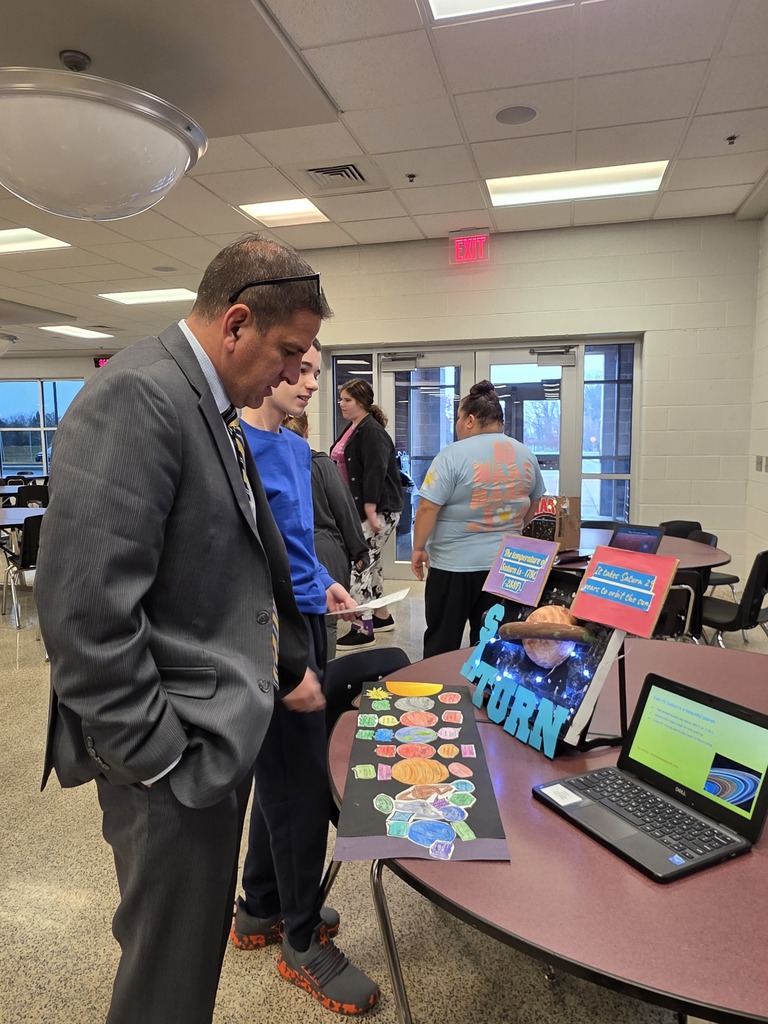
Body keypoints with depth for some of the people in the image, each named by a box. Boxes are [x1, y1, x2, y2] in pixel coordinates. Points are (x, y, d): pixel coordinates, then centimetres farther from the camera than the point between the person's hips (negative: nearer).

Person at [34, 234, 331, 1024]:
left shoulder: (213, 409, 10)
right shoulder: (135, 396, -20)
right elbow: (84, 607, -26)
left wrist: (285, 668, 14)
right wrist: (156, 755, -19)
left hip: (222, 733, 9)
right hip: (175, 753, -9)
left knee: (195, 943, 26)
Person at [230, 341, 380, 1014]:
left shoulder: (298, 449, 12)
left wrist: (323, 582, 7)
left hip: (306, 622, 9)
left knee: (282, 776, 20)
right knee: (303, 785, 3)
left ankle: (261, 910, 41)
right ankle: (303, 941, 25)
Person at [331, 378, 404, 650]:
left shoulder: (372, 432, -14)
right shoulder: (352, 430, 16)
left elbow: (375, 472, -22)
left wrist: (370, 510, -26)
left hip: (378, 510, -10)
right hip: (357, 508, 10)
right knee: (369, 563, 16)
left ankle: (364, 630, -3)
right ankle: (382, 617, 30)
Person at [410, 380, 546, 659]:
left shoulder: (453, 455, -14)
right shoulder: (526, 456, 5)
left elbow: (427, 507, -16)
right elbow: (531, 510, 15)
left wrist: (418, 548, -4)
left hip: (455, 564, -5)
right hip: (506, 564, 6)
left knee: (442, 641, 7)